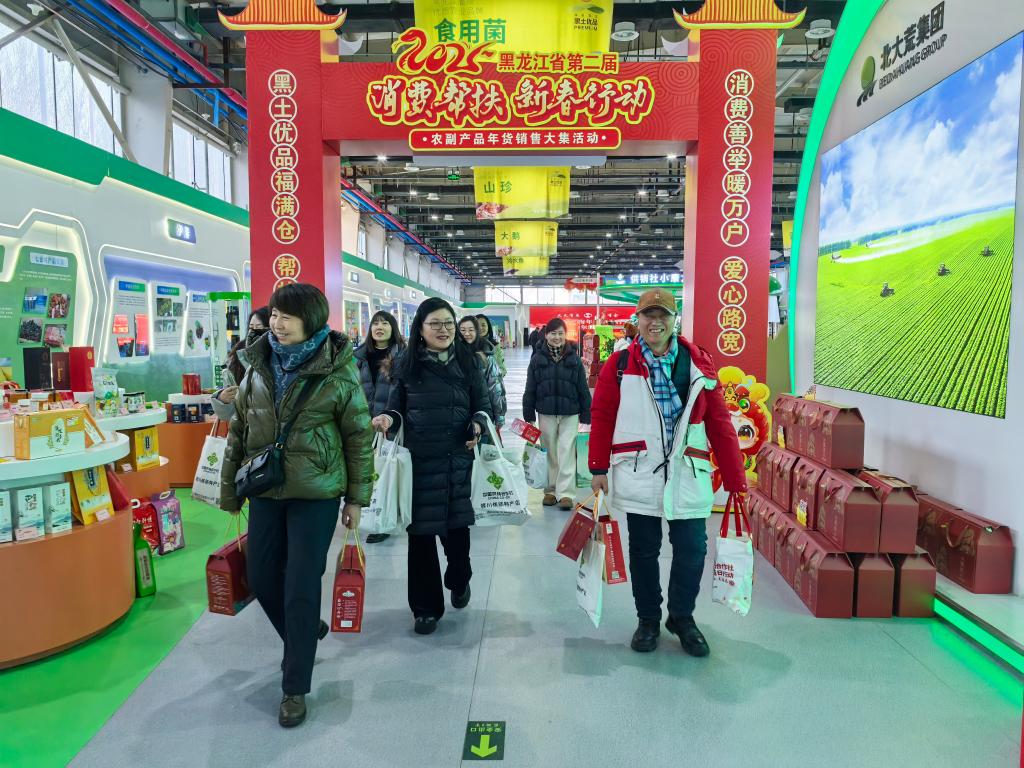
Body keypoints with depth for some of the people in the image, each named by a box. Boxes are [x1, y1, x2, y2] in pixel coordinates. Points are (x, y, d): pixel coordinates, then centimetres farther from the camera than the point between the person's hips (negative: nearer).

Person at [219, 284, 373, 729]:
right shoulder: (259, 366, 1)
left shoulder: (338, 373, -12)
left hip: (316, 495, -5)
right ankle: (306, 633, 43)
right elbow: (238, 431, 10)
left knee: (301, 589, -1)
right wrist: (229, 489, 13)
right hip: (264, 492, 5)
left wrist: (357, 498, -4)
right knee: (262, 580, 13)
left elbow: (359, 437, -5)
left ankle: (295, 688, 17)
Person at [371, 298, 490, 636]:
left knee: (457, 523, 10)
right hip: (419, 458, -1)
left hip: (458, 457, 1)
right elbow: (398, 406, 8)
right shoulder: (407, 364, 1)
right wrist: (388, 418, -13)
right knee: (421, 530, 3)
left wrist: (478, 424, -11)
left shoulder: (467, 361, 4)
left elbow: (482, 404, 9)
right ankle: (426, 606, 19)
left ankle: (459, 581, 41)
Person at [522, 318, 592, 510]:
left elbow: (583, 388, 3)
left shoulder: (574, 358, 1)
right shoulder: (538, 358, 2)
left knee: (567, 452, -5)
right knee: (550, 452, 10)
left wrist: (586, 415, 1)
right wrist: (529, 415, 2)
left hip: (570, 414, -1)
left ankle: (565, 493, -2)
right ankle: (550, 490, 20)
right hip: (545, 413, 1)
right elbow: (530, 389, 4)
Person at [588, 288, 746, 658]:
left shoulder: (699, 363, 2)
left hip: (688, 475, 1)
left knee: (693, 550, 6)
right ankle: (648, 619, 31)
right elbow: (602, 417, 0)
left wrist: (735, 478, 1)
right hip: (637, 476, -1)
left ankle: (682, 617, 31)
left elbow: (720, 423, 1)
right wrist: (599, 468, -3)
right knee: (644, 551, 11)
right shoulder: (619, 364, -1)